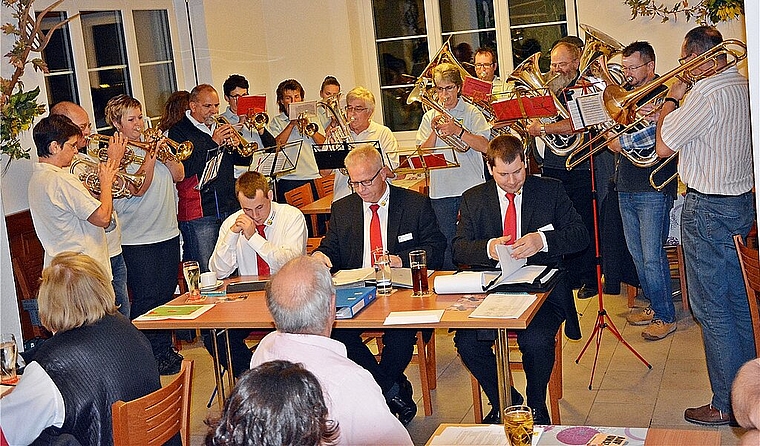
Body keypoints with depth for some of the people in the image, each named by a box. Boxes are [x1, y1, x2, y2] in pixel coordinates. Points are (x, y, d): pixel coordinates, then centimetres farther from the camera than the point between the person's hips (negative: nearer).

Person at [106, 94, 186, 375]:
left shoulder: (151, 142, 10)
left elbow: (179, 175, 5)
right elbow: (139, 188, -19)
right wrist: (150, 153, -20)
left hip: (168, 233, 6)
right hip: (137, 239, -6)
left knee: (166, 294, 13)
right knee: (146, 299, -3)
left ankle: (166, 350, 24)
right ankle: (153, 357, 7)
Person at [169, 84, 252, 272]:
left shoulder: (220, 127, 18)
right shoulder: (179, 131, -3)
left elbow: (245, 160, 19)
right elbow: (184, 169, -17)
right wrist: (213, 142, -19)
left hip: (230, 208, 6)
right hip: (199, 214, -6)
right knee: (205, 273, -6)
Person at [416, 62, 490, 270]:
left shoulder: (472, 113, 3)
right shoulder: (429, 117, 11)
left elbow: (485, 146, -10)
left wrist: (458, 130, -18)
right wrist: (435, 132, -10)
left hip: (471, 188, -2)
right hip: (441, 191, 2)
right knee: (446, 244, 5)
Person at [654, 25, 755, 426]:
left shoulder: (707, 92, -20)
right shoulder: (744, 86, 9)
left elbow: (663, 146, -16)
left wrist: (671, 98, -4)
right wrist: (679, 107, 14)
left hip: (708, 209, -9)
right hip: (742, 201, 9)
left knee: (711, 309, -1)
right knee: (740, 302, 16)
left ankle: (726, 405, 6)